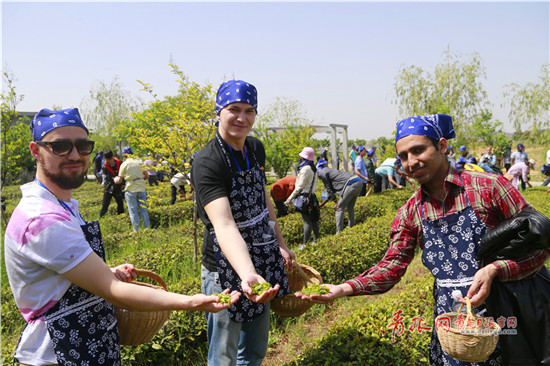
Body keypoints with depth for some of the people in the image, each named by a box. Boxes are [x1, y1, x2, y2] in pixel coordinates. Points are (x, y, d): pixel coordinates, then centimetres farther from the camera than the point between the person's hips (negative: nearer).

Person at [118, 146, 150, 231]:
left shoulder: (124, 164, -3)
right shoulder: (139, 162, 8)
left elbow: (120, 180, -3)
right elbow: (146, 176, 8)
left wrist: (115, 180, 18)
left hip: (130, 190, -3)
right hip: (141, 188, 4)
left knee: (133, 211, 5)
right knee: (143, 209, 10)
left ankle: (136, 230, 7)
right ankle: (147, 228, 14)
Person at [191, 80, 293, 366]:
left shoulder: (256, 148, 2)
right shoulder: (207, 163, -23)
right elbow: (224, 225, -35)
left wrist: (280, 243, 17)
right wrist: (247, 274, -50)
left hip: (262, 263, 7)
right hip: (227, 269, -7)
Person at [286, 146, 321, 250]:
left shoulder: (305, 169, -15)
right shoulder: (313, 168, 13)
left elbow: (300, 187, -15)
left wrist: (290, 198, -9)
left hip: (305, 196, -9)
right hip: (312, 195, 9)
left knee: (307, 221, -7)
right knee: (313, 220, 13)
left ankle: (305, 244, -3)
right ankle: (316, 241, 22)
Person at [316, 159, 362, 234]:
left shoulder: (322, 173, 4)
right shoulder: (329, 170, 30)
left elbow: (329, 189, 3)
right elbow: (332, 189, 34)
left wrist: (336, 202, 6)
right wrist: (324, 202, 39)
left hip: (351, 184, -9)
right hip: (359, 182, 9)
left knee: (340, 208, 2)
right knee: (350, 207, 21)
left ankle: (339, 232, 4)